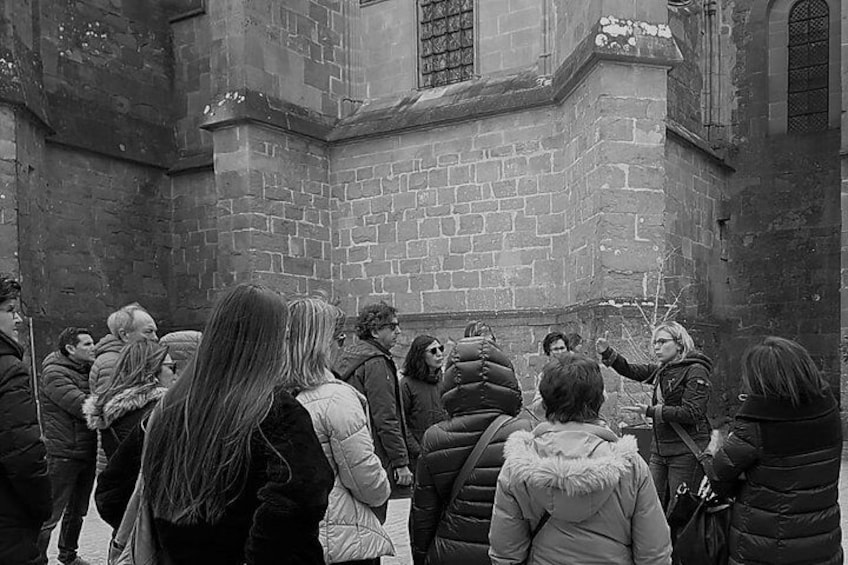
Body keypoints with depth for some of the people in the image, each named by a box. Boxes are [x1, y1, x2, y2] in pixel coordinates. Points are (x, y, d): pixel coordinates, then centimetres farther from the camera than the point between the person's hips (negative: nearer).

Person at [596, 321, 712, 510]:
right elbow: (632, 371, 13)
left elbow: (692, 413, -18)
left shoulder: (696, 371, -11)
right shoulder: (661, 370, 13)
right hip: (660, 450, 7)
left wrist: (650, 411, -18)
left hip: (686, 452, -7)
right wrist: (607, 353, -2)